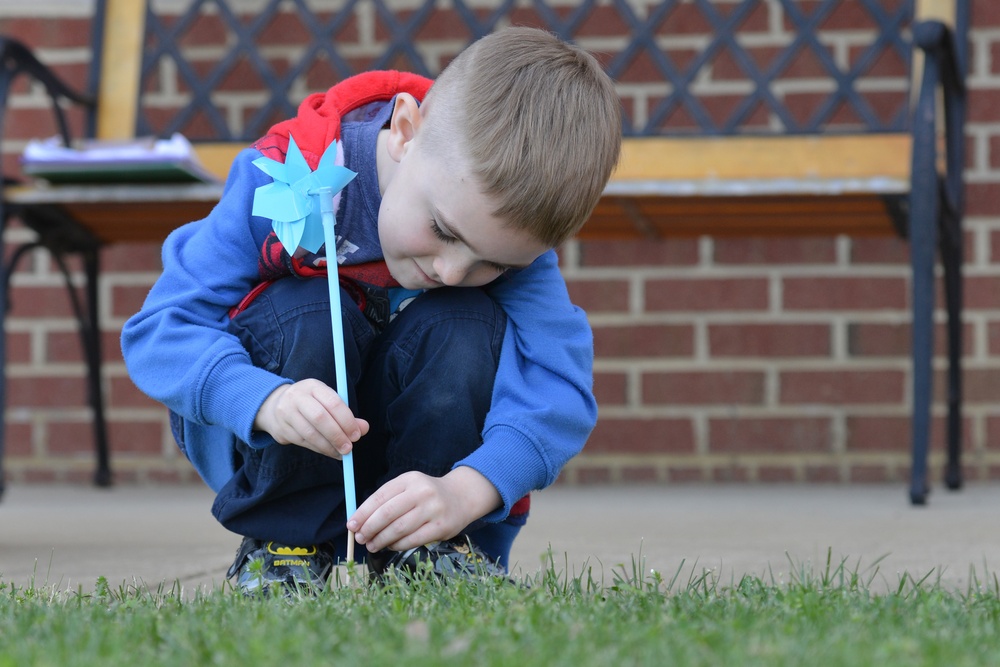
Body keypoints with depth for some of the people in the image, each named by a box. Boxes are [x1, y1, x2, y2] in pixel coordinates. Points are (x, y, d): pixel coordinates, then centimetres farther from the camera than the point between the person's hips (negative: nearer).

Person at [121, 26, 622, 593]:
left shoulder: (514, 233, -21)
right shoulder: (281, 182, -28)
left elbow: (560, 386, -31)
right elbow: (159, 331, -28)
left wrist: (466, 491, -49)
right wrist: (265, 400, -48)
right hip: (255, 436, -2)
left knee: (470, 325, -26)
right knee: (307, 315, -32)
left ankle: (428, 548, -13)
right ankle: (280, 544, -17)